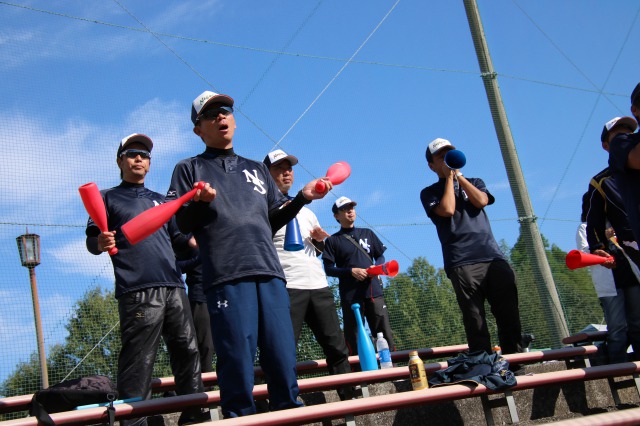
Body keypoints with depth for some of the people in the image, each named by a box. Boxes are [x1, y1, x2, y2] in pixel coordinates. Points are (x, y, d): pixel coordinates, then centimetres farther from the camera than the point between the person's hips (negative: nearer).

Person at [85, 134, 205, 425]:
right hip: (138, 292, -5)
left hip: (174, 288, 5)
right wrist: (101, 243, -19)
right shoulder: (108, 198, 13)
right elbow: (91, 240, 4)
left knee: (188, 352, 4)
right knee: (138, 365, -11)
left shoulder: (161, 200, 27)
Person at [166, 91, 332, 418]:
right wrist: (199, 202, -15)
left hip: (270, 276, 4)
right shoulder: (189, 169, 15)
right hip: (227, 279, -4)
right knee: (238, 369, -9)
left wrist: (302, 198, 12)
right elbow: (180, 225, 4)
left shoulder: (256, 169, 27)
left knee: (284, 369, 0)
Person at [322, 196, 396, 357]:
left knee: (385, 333, -3)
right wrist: (352, 271, -11)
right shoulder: (333, 241, 7)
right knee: (354, 338, -2)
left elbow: (380, 256, 20)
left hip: (373, 290, 3)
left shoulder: (367, 234, 18)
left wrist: (376, 267, -3)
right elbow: (329, 269, 2)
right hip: (350, 295, -3)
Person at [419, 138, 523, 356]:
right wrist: (449, 177, 4)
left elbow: (481, 201, 3)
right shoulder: (430, 193, 14)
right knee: (475, 322, -10)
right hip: (462, 263, -3)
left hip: (493, 256, 3)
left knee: (509, 315, -3)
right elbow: (447, 210, -6)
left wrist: (459, 176, 7)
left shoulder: (474, 182, 25)